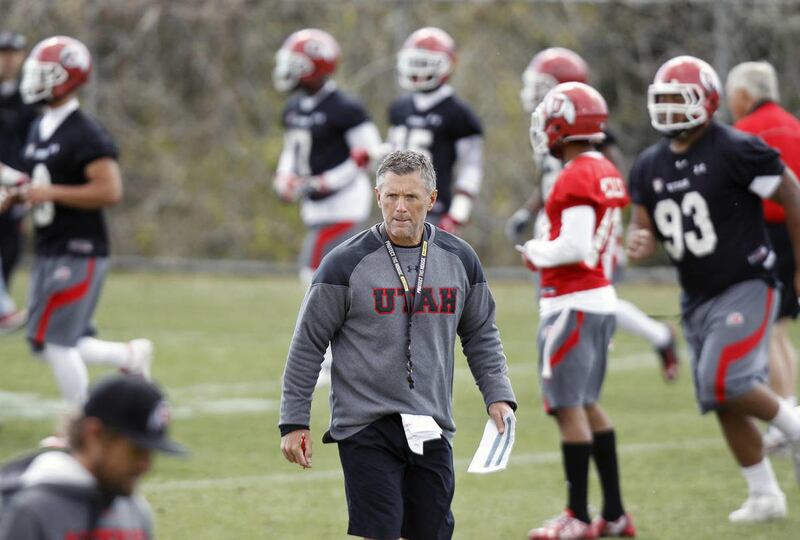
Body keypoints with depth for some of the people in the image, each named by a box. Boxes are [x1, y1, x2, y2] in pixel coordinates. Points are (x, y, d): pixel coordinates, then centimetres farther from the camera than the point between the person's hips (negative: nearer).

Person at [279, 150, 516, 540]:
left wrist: (498, 395, 5)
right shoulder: (346, 263, -5)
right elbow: (307, 344, 0)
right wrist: (294, 422, -3)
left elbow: (481, 336, 19)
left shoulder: (459, 259, 8)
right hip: (365, 428, -4)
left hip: (432, 431, 4)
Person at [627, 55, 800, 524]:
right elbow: (646, 226, 9)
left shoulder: (737, 151, -15)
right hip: (698, 297, 7)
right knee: (724, 405, 7)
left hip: (746, 287, -7)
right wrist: (640, 242, -17)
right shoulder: (651, 166, 5)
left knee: (723, 381, -22)